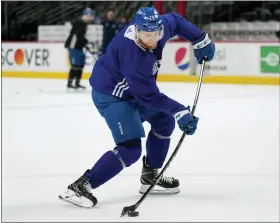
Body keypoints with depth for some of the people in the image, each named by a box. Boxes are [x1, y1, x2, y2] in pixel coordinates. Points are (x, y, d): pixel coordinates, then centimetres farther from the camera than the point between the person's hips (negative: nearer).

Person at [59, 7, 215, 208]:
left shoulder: (158, 26, -16)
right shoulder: (132, 54, -37)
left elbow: (176, 21, 10)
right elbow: (149, 96, -30)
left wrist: (201, 40, 9)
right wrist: (180, 111, -29)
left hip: (132, 88, 9)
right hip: (111, 95, -9)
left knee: (164, 121, 19)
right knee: (130, 148, -19)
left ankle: (150, 177, 30)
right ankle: (81, 187, -20)